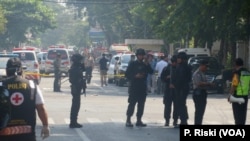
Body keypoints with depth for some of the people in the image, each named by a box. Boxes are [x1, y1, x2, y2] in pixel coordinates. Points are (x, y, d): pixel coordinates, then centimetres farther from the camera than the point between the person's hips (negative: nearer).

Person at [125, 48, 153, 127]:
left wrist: (147, 66, -14)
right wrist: (135, 76, -16)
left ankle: (139, 120, 13)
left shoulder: (145, 65, 13)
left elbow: (151, 72, -1)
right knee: (132, 103, -8)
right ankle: (128, 120, -7)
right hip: (134, 87, -5)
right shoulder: (133, 64, 0)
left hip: (143, 87, 5)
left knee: (141, 104, 6)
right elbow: (127, 74, -5)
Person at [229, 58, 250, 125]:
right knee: (243, 114, 14)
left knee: (237, 114, -3)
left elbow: (234, 85, -19)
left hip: (237, 96, -7)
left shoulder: (237, 73, -15)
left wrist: (230, 95, -12)